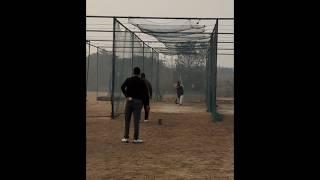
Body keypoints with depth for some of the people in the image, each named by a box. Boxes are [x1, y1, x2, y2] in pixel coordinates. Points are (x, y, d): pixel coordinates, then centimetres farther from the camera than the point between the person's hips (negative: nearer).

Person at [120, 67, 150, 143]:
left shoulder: (128, 80, 6)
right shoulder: (142, 82, 2)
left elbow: (122, 87, -10)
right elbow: (146, 93, -1)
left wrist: (127, 96, -7)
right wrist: (147, 104, 1)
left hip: (129, 101, 1)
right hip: (138, 101, -1)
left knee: (127, 120, 8)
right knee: (136, 121, 1)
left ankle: (126, 138, 7)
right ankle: (136, 138, 3)